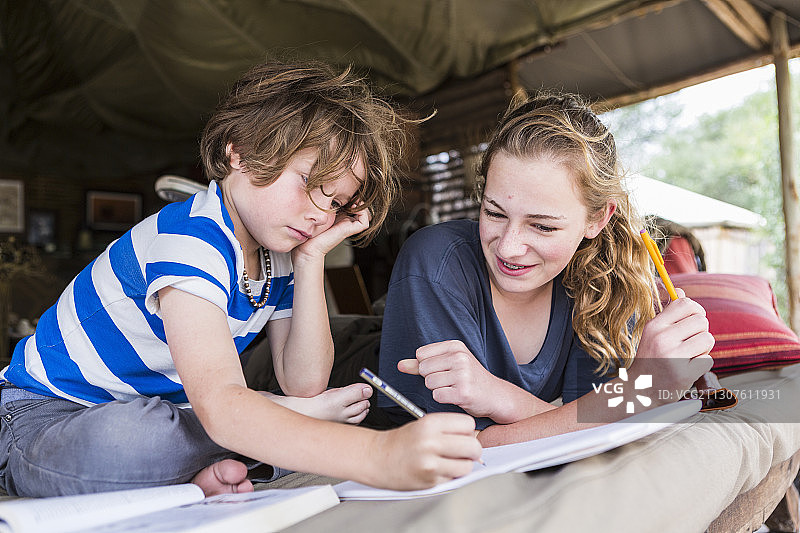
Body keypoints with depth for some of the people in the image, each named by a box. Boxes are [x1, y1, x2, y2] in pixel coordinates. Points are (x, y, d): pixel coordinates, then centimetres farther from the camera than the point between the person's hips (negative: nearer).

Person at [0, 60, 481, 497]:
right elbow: (219, 404, -45)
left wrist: (311, 260, -18)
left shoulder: (279, 256, -3)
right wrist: (380, 457, -59)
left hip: (158, 407, 7)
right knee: (122, 439, -44)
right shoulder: (190, 239, -30)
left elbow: (304, 382, -10)